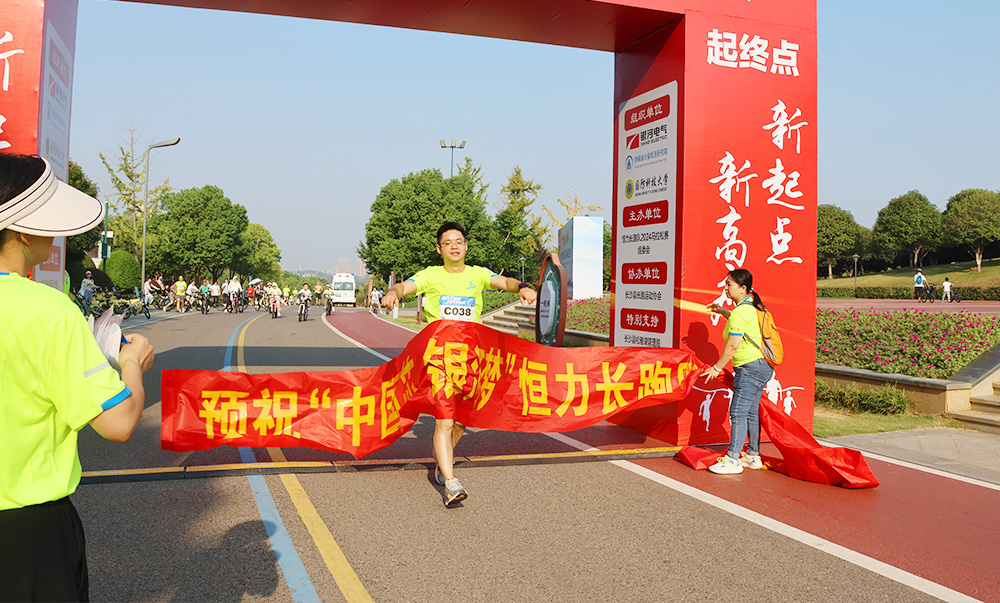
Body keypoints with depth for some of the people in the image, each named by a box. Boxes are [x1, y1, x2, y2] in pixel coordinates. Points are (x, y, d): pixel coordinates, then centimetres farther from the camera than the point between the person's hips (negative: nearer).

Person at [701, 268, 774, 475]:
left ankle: (732, 460, -8)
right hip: (761, 366, 11)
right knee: (751, 412, 15)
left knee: (738, 412, -9)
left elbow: (732, 345, -19)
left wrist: (717, 367, -10)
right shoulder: (751, 306, 12)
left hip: (751, 368, -11)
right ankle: (753, 456, 22)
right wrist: (722, 311, 29)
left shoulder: (740, 312, -18)